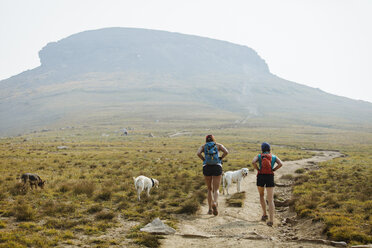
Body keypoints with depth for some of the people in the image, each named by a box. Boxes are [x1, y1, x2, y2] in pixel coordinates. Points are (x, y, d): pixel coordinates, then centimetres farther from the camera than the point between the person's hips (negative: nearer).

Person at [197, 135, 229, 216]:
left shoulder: (203, 146, 13)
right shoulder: (218, 145, 13)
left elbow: (198, 153, -8)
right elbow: (226, 152, -5)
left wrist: (204, 160, 5)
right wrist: (220, 159, 6)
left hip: (206, 167, 1)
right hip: (217, 167, -1)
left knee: (210, 189, 16)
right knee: (216, 190, 0)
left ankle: (210, 209, 10)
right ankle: (215, 203, -29)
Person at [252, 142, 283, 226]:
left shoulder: (259, 156, 7)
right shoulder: (274, 157, 11)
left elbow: (253, 162, -14)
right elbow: (281, 164, -8)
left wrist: (258, 170, -2)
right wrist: (273, 170, 1)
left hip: (260, 177, 0)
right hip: (270, 177, 0)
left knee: (261, 195, 27)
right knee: (270, 200, -3)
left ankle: (264, 214, 21)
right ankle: (271, 220, -16)